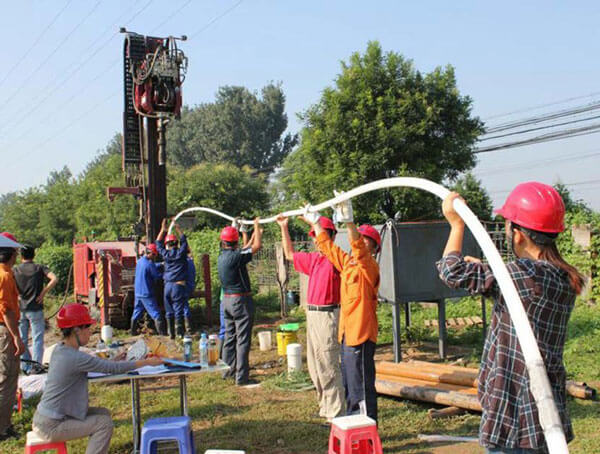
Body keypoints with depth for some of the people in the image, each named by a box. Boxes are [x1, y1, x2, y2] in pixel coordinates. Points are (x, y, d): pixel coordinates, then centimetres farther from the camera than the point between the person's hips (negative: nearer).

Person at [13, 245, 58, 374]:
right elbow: (54, 279, -17)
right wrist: (43, 293, -9)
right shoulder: (39, 268, -3)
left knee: (21, 339, 12)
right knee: (37, 338, 3)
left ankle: (25, 367, 17)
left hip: (20, 309, 2)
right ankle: (36, 367, -1)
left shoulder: (15, 270, 1)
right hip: (35, 309, -2)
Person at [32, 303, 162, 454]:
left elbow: (92, 363, 16)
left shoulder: (59, 349, 4)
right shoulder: (75, 358, -25)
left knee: (103, 413, 11)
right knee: (104, 423, -8)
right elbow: (114, 368, -21)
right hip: (51, 426, -9)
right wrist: (147, 362, -12)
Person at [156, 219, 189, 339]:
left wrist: (163, 230, 21)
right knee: (178, 310, -3)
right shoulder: (181, 253, -2)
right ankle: (179, 333, -6)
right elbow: (183, 240, 13)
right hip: (179, 285, -2)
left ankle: (171, 333, 12)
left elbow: (158, 243, 18)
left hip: (168, 285, 2)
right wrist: (177, 228, 19)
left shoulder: (165, 254, 2)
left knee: (169, 311, 9)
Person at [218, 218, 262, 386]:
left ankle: (228, 370, 27)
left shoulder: (222, 257, 7)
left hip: (227, 299, 9)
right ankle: (241, 377, -2)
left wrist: (255, 234, 30)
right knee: (242, 339, -4)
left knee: (230, 337, 17)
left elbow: (245, 251, 23)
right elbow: (256, 247, -17)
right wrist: (257, 226, -1)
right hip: (241, 300, -9)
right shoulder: (235, 256, -19)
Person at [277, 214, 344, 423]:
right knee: (315, 366, 17)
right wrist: (284, 228, 26)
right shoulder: (312, 259, 14)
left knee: (329, 366, -8)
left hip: (328, 315, -9)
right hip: (312, 314, 9)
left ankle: (336, 413, -1)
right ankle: (325, 407, 30)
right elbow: (290, 255, 29)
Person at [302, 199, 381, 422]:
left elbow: (357, 245, -30)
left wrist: (348, 219, -43)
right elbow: (328, 247, 24)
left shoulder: (369, 266, -11)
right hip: (347, 333, 10)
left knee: (361, 387, -7)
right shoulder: (348, 263, 12)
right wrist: (315, 222, 28)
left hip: (361, 335, -10)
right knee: (349, 386, 19)